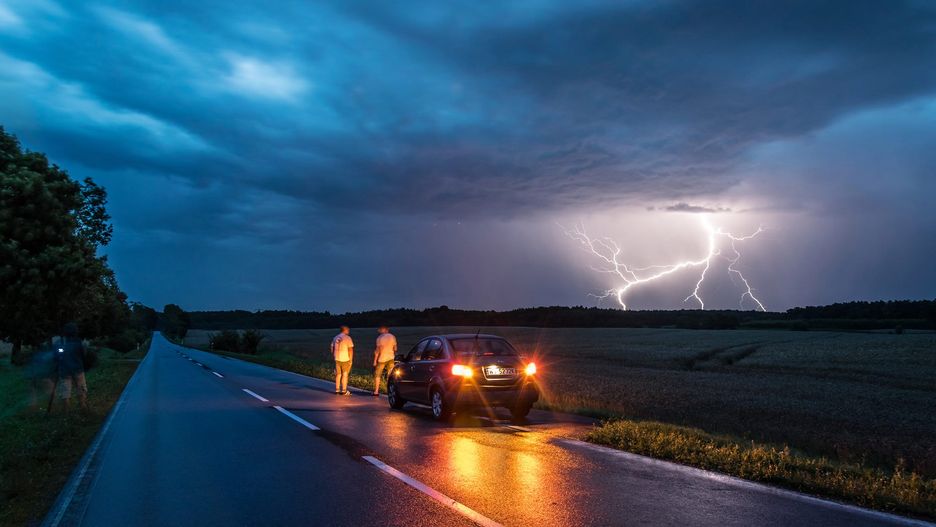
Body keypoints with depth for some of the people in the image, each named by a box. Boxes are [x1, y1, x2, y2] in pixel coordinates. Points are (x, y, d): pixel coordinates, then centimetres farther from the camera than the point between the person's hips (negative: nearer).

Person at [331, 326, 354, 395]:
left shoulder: (335, 338, 10)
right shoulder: (348, 338, -10)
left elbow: (332, 349, 14)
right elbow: (350, 350, -14)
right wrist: (351, 360, -7)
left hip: (337, 359, 5)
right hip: (345, 359, -5)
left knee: (338, 374, 13)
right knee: (345, 375, 3)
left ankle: (337, 390, 17)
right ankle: (344, 391, 4)